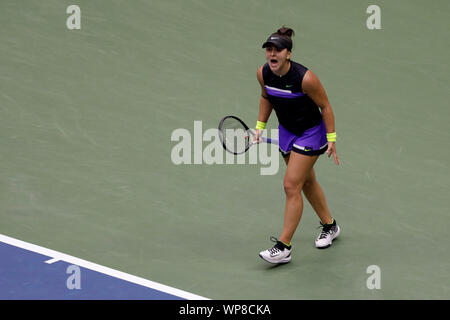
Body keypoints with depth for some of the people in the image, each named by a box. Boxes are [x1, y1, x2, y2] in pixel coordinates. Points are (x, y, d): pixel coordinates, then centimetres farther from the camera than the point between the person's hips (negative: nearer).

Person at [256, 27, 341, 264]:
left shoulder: (305, 78, -30)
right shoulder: (263, 73, -13)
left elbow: (325, 106, -17)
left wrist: (331, 139, -15)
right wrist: (260, 127, 5)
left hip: (311, 133, -7)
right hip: (286, 131, 7)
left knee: (291, 186, -11)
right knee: (307, 182, 20)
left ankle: (284, 247, -7)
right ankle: (329, 226, 42)